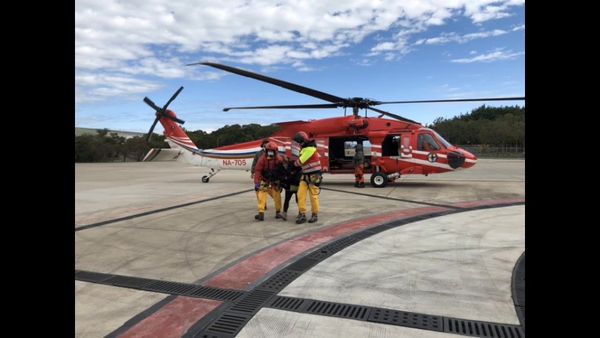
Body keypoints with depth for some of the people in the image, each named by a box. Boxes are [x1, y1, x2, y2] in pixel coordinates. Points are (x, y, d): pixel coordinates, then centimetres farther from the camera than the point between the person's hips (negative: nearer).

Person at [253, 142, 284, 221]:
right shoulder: (262, 159, -17)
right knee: (261, 196, -10)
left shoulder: (279, 159, -12)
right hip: (264, 180, -1)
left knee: (277, 196, 1)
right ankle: (261, 213, -7)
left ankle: (278, 212, 17)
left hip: (275, 181, 1)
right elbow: (258, 171, -19)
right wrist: (256, 183, -25)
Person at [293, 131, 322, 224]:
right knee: (301, 194, -2)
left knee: (313, 196, 0)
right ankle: (302, 214, 2)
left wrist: (295, 163, 1)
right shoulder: (304, 149, 14)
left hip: (314, 176, -8)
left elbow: (300, 161, -18)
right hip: (305, 175, 8)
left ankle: (315, 215, 13)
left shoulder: (310, 148, -17)